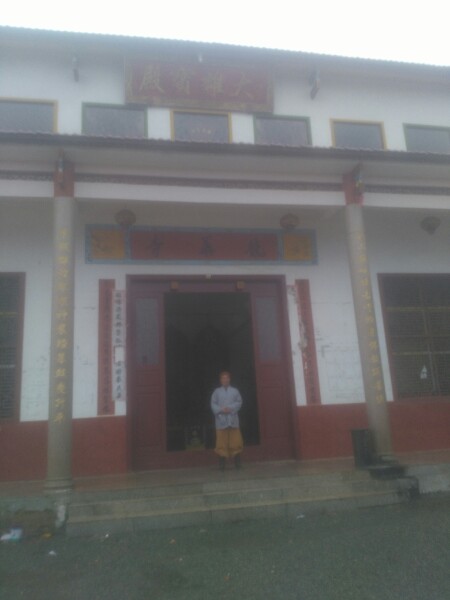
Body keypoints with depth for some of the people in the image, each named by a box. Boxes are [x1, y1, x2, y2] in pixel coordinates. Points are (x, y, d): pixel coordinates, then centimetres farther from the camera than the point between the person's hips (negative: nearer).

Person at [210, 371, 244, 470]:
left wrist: (231, 408, -14)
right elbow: (213, 404, 1)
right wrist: (221, 410, -15)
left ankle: (237, 463, 11)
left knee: (236, 441, 2)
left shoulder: (235, 391, 8)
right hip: (221, 420, 0)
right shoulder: (216, 391, 7)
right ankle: (222, 463, 5)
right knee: (222, 443, -1)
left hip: (233, 419, 1)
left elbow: (239, 402, 1)